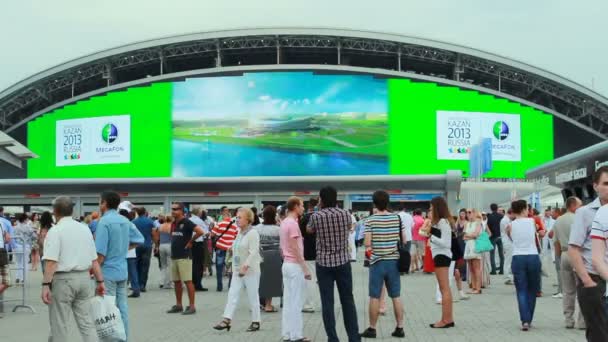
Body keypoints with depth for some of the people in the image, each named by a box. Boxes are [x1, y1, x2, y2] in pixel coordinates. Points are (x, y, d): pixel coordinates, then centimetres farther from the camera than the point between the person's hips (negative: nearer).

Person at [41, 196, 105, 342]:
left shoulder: (55, 231, -8)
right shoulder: (85, 229, 10)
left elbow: (51, 261, -18)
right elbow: (94, 259, 10)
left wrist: (46, 285, -19)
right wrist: (100, 281, 15)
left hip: (63, 279, -6)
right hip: (84, 278, 6)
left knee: (59, 324, 4)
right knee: (86, 321, 8)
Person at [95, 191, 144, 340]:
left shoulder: (104, 222, -15)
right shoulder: (125, 221, 7)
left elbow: (100, 252, -18)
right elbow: (139, 239, 18)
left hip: (108, 271, -7)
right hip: (122, 270, 7)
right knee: (122, 306, 12)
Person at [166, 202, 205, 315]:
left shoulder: (186, 222, -11)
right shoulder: (174, 223, 13)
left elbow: (200, 231, -22)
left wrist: (190, 241, -12)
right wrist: (174, 244, 12)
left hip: (184, 256, -8)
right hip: (174, 256, 8)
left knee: (188, 281, -6)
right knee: (176, 281, 12)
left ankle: (192, 306, -4)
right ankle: (178, 305, 21)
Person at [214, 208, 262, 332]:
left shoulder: (252, 233, -13)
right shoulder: (240, 233, 12)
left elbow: (253, 253, -19)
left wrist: (245, 267, -24)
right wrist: (235, 267, 15)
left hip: (250, 270, -8)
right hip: (238, 270, 8)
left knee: (253, 296, 1)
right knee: (232, 294, 0)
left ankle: (256, 322, 11)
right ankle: (226, 320, -4)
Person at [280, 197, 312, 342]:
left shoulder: (284, 223, 13)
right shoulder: (293, 224, -16)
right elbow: (296, 249, -19)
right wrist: (305, 268, -16)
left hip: (286, 265, 9)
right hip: (295, 266, -9)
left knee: (288, 301, 11)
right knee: (296, 302, -4)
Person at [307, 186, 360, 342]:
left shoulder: (316, 216, -8)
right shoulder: (345, 214, -2)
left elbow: (309, 230, 14)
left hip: (324, 263, -2)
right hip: (343, 262, 2)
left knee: (327, 303, 2)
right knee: (348, 300, 10)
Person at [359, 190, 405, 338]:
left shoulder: (370, 220, -8)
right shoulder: (397, 218, 0)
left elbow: (367, 244, -11)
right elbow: (404, 240, 5)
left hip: (377, 261, -3)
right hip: (394, 261, 3)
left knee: (375, 297, 3)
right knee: (396, 296, 9)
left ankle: (372, 329, 9)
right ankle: (399, 328, 11)